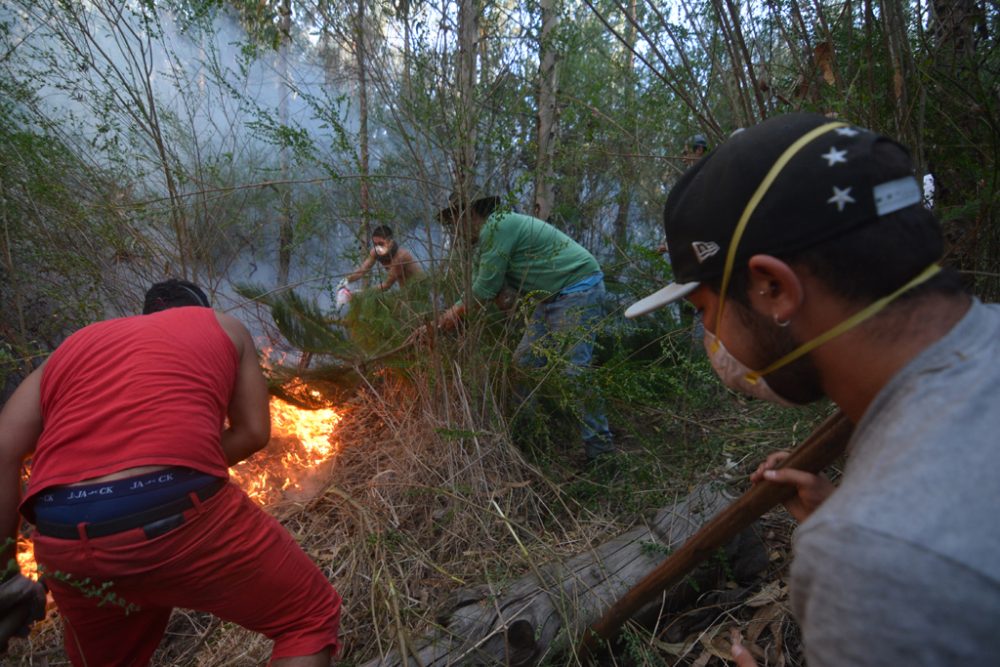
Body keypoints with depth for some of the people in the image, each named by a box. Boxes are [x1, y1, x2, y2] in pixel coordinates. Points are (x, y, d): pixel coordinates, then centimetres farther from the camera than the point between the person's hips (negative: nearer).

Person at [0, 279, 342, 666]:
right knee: (312, 614, 14)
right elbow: (253, 432, 15)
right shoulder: (223, 326, 21)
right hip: (180, 511, -5)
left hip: (61, 540, 5)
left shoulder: (72, 346, 27)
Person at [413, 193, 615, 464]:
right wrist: (436, 323, 10)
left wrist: (454, 314, -1)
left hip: (579, 289, -10)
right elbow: (477, 291, 15)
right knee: (524, 362, 10)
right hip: (555, 296, 10)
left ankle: (600, 446, -3)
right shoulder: (488, 238, 13)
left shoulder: (497, 227, -18)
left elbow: (485, 291, -17)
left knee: (573, 370, -13)